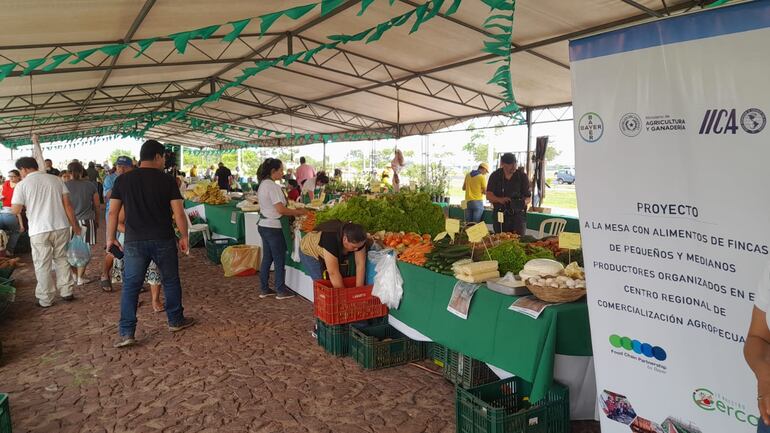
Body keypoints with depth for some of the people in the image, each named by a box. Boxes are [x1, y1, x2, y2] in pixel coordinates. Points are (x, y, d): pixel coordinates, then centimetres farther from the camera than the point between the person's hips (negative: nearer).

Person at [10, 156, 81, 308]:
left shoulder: (22, 184, -2)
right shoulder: (55, 179, 6)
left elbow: (15, 211, -1)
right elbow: (67, 205, 4)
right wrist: (75, 225, 9)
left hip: (39, 230, -3)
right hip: (61, 227, 3)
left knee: (42, 266, 7)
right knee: (62, 259, 17)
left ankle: (45, 300, 14)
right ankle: (66, 292, 21)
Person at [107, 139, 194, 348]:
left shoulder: (123, 180, 2)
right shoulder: (167, 180, -4)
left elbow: (113, 212, 3)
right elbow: (179, 213, -6)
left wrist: (111, 238, 12)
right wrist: (184, 236, 5)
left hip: (134, 242, 1)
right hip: (163, 240, -1)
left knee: (130, 286, 6)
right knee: (171, 281, 15)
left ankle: (126, 333, 3)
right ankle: (176, 321, 27)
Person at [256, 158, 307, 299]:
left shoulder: (263, 184, 11)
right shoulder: (273, 186, -18)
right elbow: (280, 209, -23)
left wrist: (294, 211, 10)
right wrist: (299, 212, -11)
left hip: (263, 225, 9)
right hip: (273, 227, -9)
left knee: (267, 258, 16)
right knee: (279, 260, 3)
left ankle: (264, 289, 23)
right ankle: (281, 291, 11)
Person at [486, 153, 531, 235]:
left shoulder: (522, 176, 0)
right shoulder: (495, 176, 1)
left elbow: (528, 197, 2)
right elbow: (489, 195, -5)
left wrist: (523, 202, -22)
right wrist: (500, 199, -25)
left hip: (518, 214, -1)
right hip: (500, 214, 1)